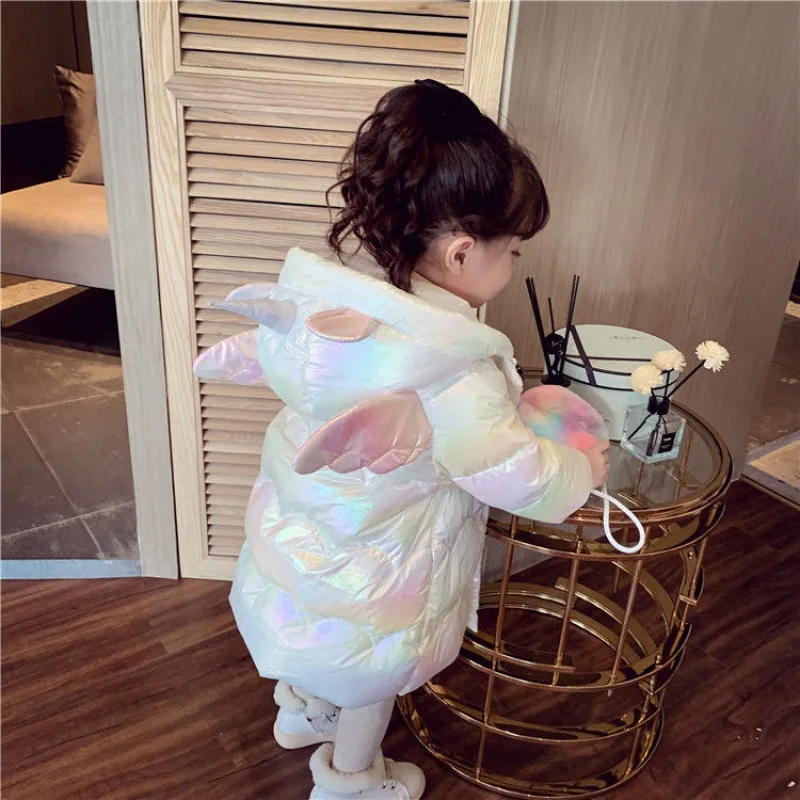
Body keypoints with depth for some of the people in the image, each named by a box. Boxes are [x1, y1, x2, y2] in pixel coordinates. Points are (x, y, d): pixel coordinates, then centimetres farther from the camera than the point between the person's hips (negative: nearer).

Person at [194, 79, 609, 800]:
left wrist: (230, 357, 26)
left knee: (322, 648, 35)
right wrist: (585, 469, -8)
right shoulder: (453, 375, -38)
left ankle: (302, 710, 63)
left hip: (299, 530, 7)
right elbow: (522, 478, -29)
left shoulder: (329, 288, -15)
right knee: (373, 679, 24)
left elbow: (268, 350, 4)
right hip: (371, 576, -6)